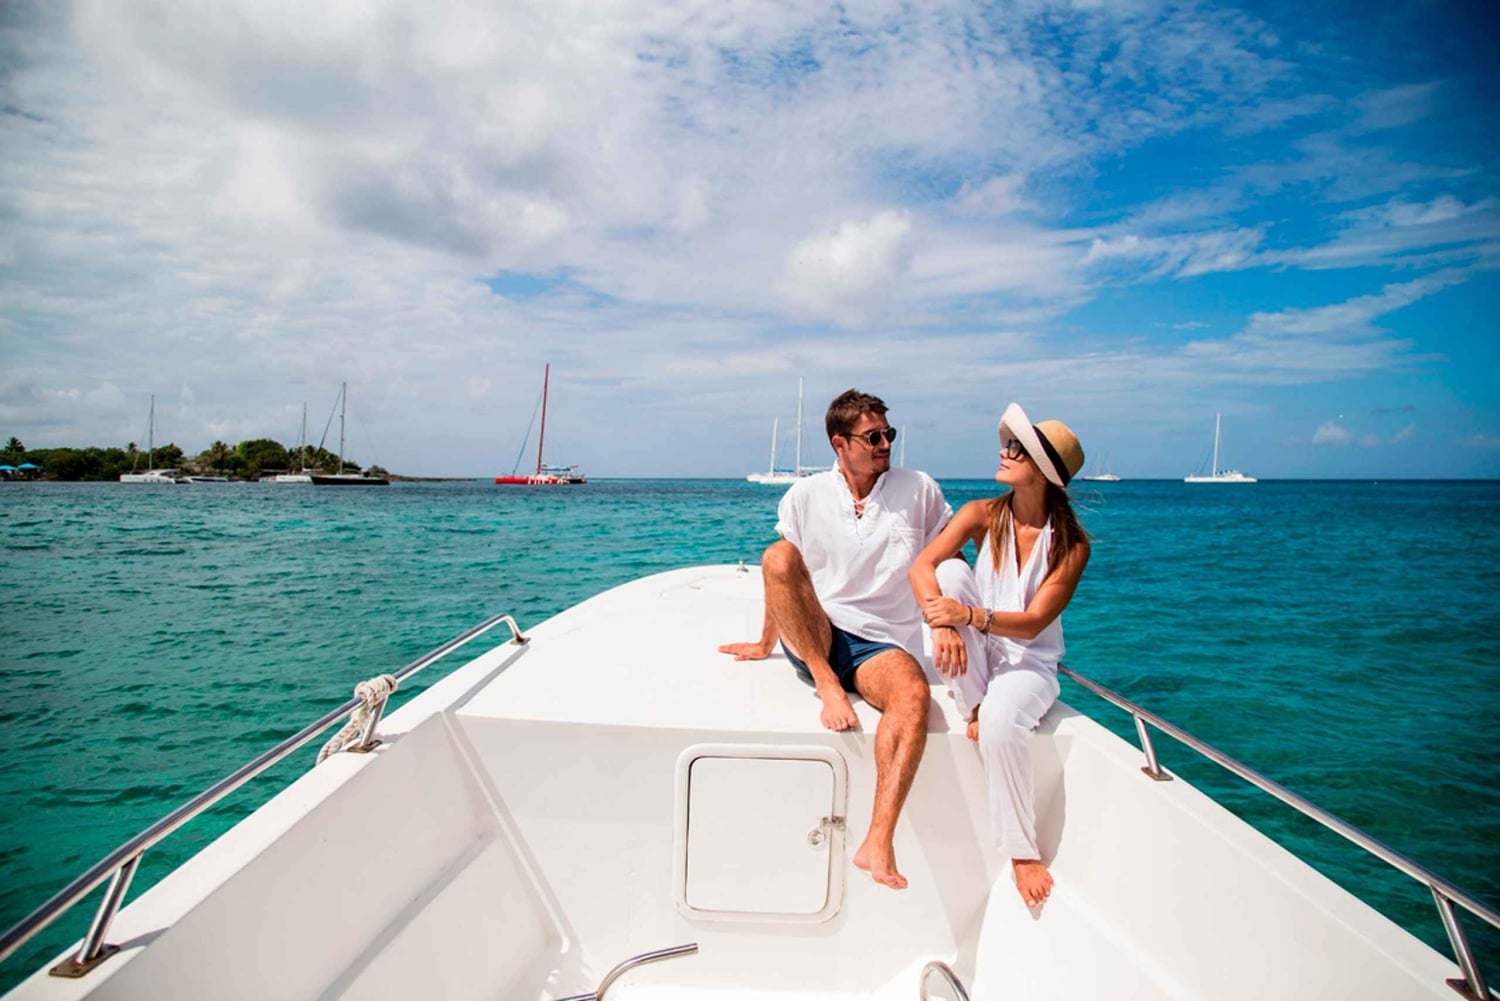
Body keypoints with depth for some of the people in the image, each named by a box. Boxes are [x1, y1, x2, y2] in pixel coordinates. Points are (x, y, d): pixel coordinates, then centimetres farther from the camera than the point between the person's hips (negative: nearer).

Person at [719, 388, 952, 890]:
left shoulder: (920, 490, 5)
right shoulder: (806, 495, 6)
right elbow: (783, 574, 14)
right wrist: (766, 644, 17)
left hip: (880, 644, -1)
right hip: (812, 637, 1)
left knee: (914, 693, -35)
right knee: (777, 556, -27)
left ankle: (878, 843, -36)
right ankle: (828, 687, -23)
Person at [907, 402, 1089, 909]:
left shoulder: (1071, 545, -10)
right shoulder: (983, 515, -5)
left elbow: (1033, 623, -18)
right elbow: (920, 566, -18)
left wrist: (970, 615, -35)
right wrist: (943, 624, -36)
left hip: (1029, 662, -2)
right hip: (975, 656, 2)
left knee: (1001, 720, -35)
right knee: (951, 571, -25)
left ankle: (1022, 851, -10)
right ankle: (973, 709, -16)